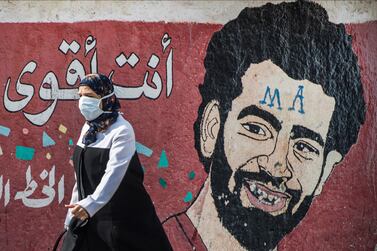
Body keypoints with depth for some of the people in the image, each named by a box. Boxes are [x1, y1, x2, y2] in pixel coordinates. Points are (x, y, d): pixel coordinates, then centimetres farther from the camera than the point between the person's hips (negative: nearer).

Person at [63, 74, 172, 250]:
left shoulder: (122, 130, -15)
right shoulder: (88, 129, 8)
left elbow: (114, 174, -27)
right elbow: (81, 176, 12)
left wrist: (90, 205, -40)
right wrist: (72, 215, 12)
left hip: (125, 219, -7)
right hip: (92, 219, 7)